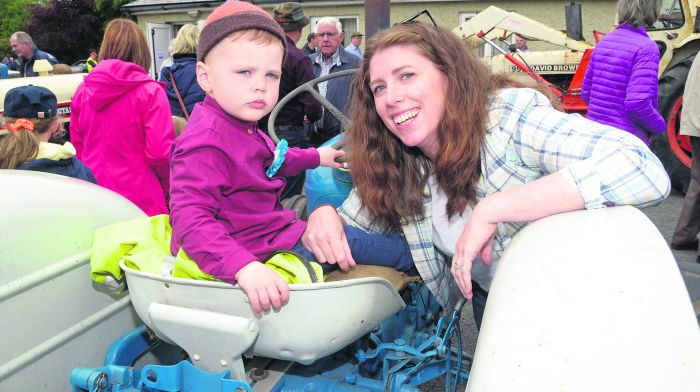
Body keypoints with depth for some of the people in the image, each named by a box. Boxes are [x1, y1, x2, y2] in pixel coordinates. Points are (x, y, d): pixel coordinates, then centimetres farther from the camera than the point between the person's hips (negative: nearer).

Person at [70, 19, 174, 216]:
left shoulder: (82, 90, 5)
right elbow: (160, 153, -15)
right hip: (139, 200, -5)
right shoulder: (150, 91, -11)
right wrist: (166, 185, 2)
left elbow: (76, 145, 12)